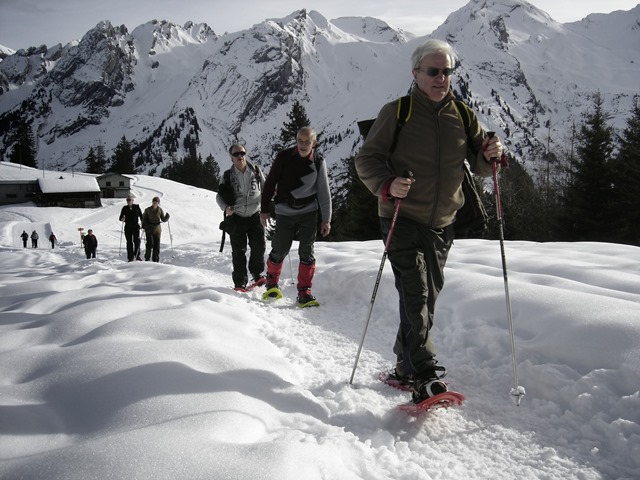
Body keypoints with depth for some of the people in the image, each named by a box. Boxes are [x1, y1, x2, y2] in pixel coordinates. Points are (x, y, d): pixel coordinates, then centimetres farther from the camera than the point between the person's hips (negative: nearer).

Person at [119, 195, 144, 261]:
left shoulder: (137, 207, 2)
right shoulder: (124, 208, 4)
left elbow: (141, 216, 8)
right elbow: (121, 217, 4)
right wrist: (122, 219, -19)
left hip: (136, 227, -1)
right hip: (127, 227, 1)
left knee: (137, 241, -11)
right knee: (129, 242, 2)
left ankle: (137, 256, 3)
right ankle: (130, 258, 7)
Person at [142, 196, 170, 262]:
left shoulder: (160, 210, 1)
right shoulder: (148, 210, -4)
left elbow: (163, 219, 4)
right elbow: (144, 218, 2)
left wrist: (167, 216, -16)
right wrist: (144, 226, -11)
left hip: (157, 229, 2)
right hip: (149, 229, -2)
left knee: (157, 245, 3)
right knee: (150, 244, -10)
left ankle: (156, 260, 12)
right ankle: (147, 258, 4)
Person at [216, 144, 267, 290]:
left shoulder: (256, 171, 0)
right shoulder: (227, 176, -2)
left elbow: (264, 190, 12)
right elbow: (219, 196, 5)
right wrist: (225, 207, -14)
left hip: (255, 215, 1)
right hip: (236, 217, -1)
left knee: (259, 246, -2)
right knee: (239, 251, 1)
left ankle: (257, 273, 22)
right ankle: (240, 282, 10)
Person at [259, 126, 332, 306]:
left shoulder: (318, 162, -2)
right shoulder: (283, 157, -6)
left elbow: (324, 192, 2)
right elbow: (270, 183, 2)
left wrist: (326, 219, 1)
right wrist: (264, 210, 2)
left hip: (308, 212, 1)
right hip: (284, 212, -1)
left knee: (306, 252, -3)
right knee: (280, 250, 2)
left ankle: (304, 292, 4)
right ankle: (272, 282, 29)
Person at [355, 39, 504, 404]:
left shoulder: (462, 114, 8)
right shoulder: (397, 112, -4)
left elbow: (479, 165, 13)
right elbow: (366, 159, -6)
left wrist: (490, 155, -11)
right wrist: (387, 185, -25)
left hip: (442, 225, 5)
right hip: (402, 220, -5)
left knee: (426, 299, 12)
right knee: (415, 296, -15)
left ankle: (405, 366, 29)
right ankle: (425, 376, -11)